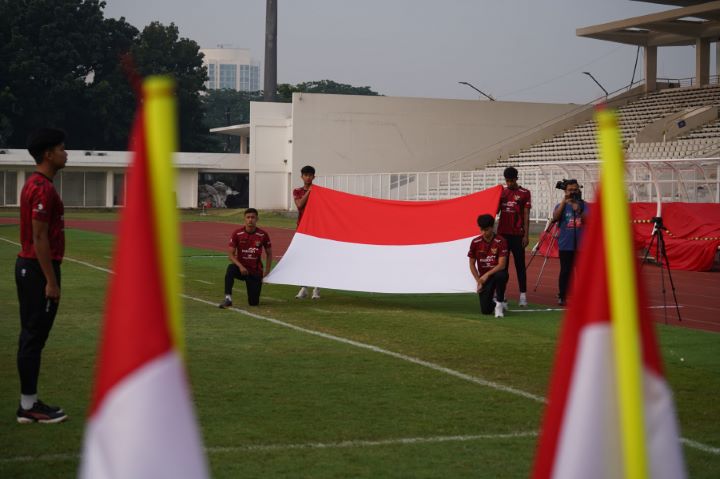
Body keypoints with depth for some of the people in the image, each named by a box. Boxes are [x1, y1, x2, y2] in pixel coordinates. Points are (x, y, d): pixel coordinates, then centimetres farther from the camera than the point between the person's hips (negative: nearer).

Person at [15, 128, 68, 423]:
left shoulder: (35, 185, 15)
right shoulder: (43, 189, -17)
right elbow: (39, 237, -21)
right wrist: (51, 281, -20)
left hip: (28, 267, 10)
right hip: (38, 269, -10)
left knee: (31, 336, 12)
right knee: (34, 337, -6)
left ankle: (29, 403, 17)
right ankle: (29, 406, -1)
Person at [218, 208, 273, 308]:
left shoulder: (263, 235, -6)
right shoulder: (237, 234, -8)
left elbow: (269, 254, 6)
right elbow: (230, 253, -8)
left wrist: (267, 271, -2)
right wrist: (240, 266, -23)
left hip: (255, 272, 1)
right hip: (241, 268, 0)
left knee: (254, 303, -4)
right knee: (231, 268, -37)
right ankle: (228, 299, -35)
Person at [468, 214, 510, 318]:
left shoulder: (500, 241, -13)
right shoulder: (475, 242, -3)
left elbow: (502, 265, -18)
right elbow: (472, 264, 5)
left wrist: (487, 275, -27)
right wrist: (478, 281, -3)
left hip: (496, 273, -2)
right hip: (483, 277, 2)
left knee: (501, 275, -42)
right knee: (485, 310, -12)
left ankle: (500, 303, -17)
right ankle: (494, 304, 27)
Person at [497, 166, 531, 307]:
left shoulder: (524, 193, -2)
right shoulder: (502, 191, 9)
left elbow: (526, 216, -4)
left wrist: (526, 235, -8)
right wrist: (499, 199, -4)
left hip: (517, 234, -4)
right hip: (502, 233, 4)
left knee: (520, 265, -1)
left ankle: (523, 295, 0)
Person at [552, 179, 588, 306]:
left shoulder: (584, 205, 5)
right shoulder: (561, 205, 3)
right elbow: (555, 217, -15)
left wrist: (578, 210, -22)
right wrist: (564, 201, -17)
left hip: (581, 244, 1)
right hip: (566, 245, -1)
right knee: (565, 271, 1)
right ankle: (562, 297, 7)